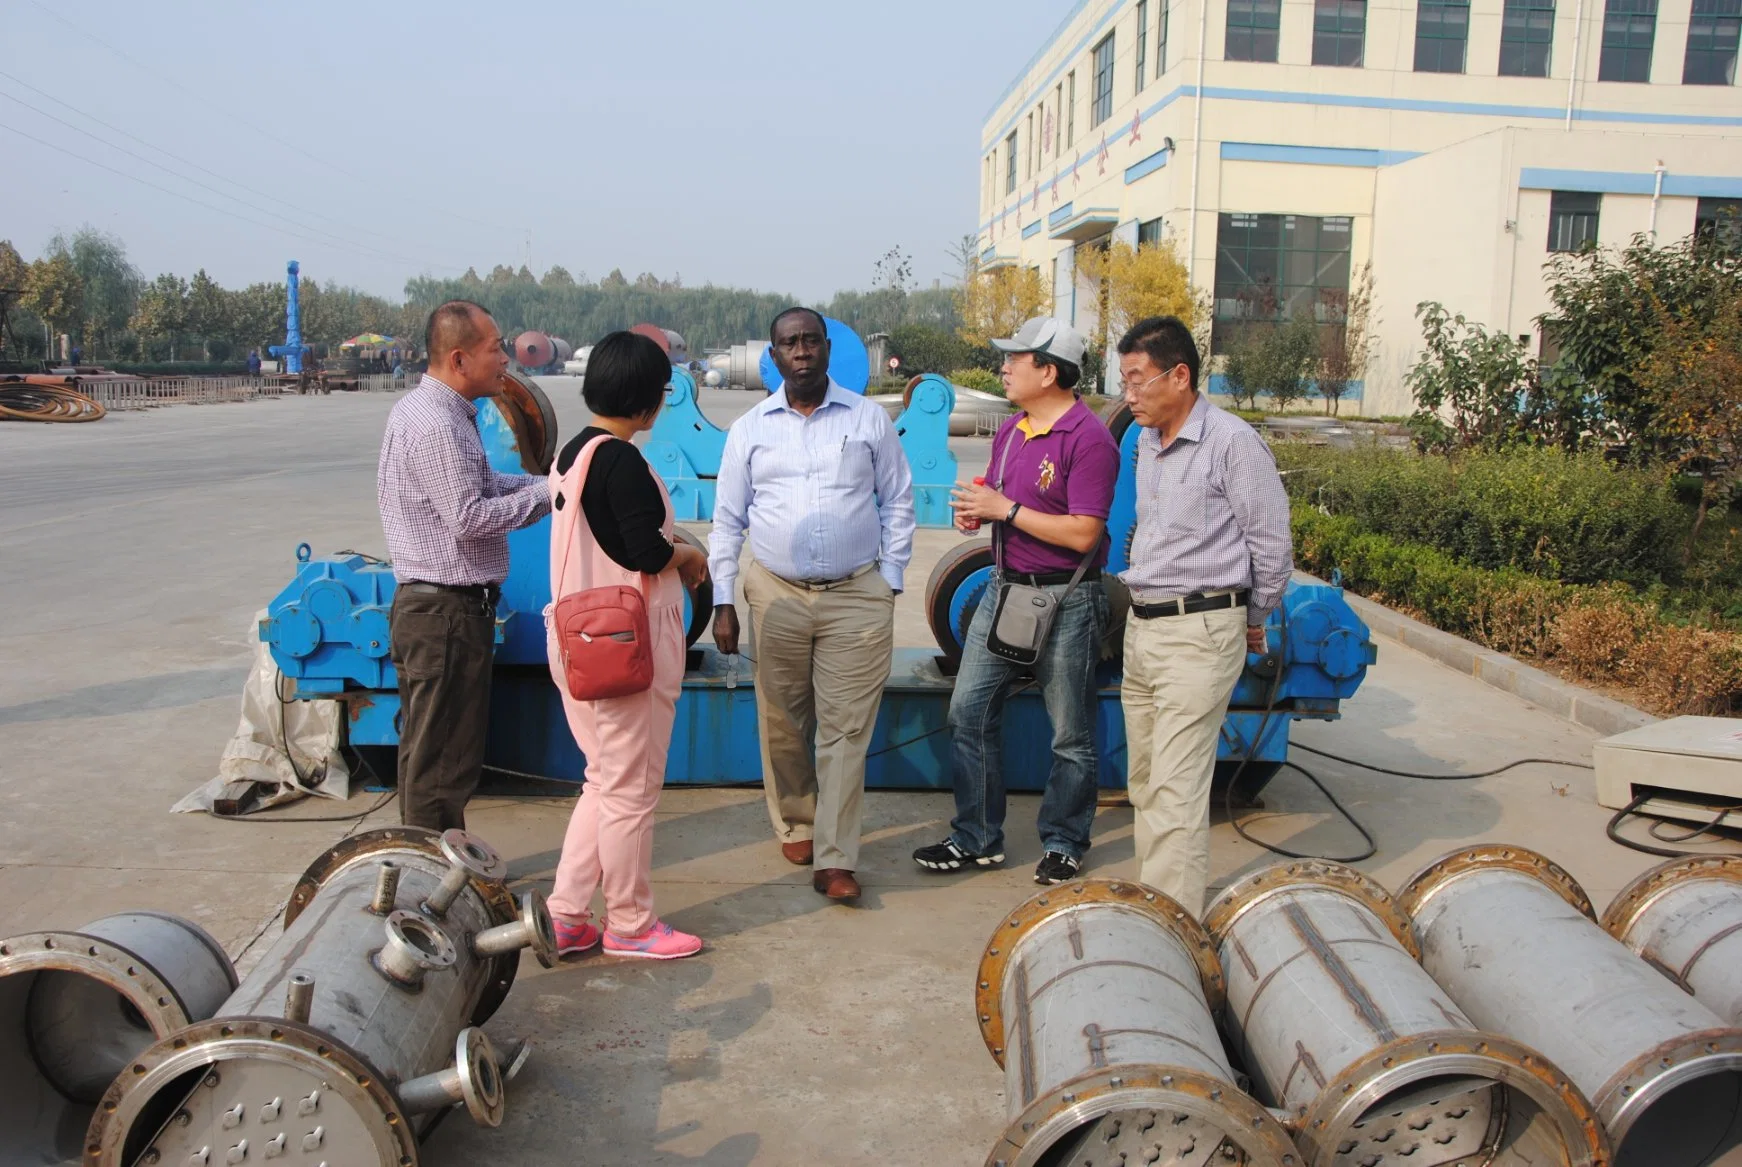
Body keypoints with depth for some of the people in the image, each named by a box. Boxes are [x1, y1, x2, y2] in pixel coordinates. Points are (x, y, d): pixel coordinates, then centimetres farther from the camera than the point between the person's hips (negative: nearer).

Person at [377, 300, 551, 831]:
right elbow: (470, 518, -23)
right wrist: (545, 495, -12)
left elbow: (479, 485, 18)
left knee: (430, 748, 19)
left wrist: (542, 483, 5)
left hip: (434, 606, 11)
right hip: (445, 612, -11)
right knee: (442, 754, 0)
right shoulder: (434, 426, -20)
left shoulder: (429, 410, 12)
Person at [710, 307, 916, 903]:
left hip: (858, 597, -1)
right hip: (777, 595, 1)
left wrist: (891, 580, 2)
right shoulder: (750, 429, 6)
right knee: (782, 724, 8)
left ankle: (834, 859, 3)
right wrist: (723, 600, 3)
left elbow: (898, 502, 8)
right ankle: (795, 826, 30)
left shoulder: (869, 419, 4)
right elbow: (727, 520, 8)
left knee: (846, 728, -2)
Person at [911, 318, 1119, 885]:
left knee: (1070, 735, 7)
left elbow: (1082, 534, -22)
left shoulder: (1089, 440, -16)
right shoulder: (1010, 431, 11)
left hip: (1066, 599, -8)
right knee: (969, 711, 8)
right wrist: (974, 510, 0)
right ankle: (976, 839, 20)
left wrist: (1005, 508, -19)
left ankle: (1063, 845, 23)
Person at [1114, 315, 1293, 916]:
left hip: (1199, 633, -8)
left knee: (1176, 791, -9)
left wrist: (1254, 621, 5)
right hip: (1140, 625, 8)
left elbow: (1272, 544, -6)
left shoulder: (1232, 442, -12)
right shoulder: (1145, 442, 12)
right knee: (1144, 783, 13)